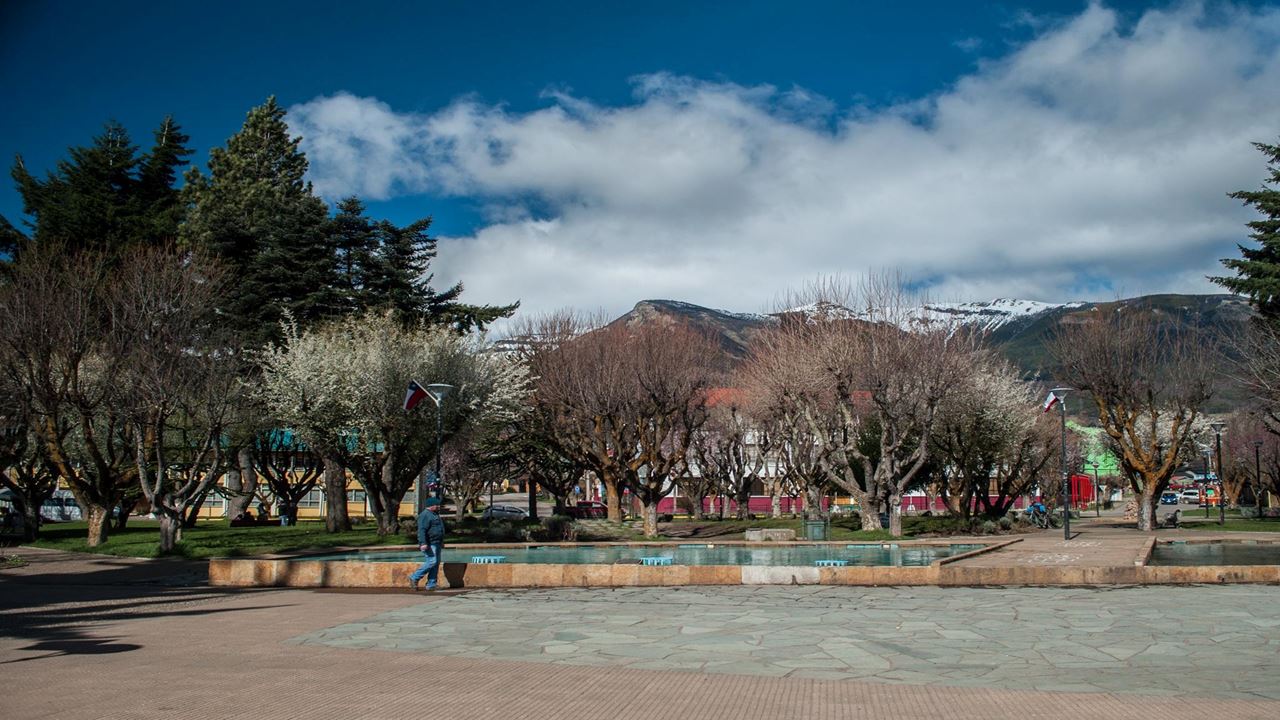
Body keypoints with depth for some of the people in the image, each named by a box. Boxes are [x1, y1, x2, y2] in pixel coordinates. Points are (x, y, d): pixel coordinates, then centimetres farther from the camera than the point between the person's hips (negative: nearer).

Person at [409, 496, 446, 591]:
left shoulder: (434, 515, 21)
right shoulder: (425, 515, -12)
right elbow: (421, 530, -22)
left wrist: (441, 543, 30)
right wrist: (423, 543, -30)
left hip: (436, 544, 10)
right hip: (429, 544, -10)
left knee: (436, 563, 7)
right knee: (431, 562, -15)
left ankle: (431, 585, 9)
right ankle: (414, 578, -4)